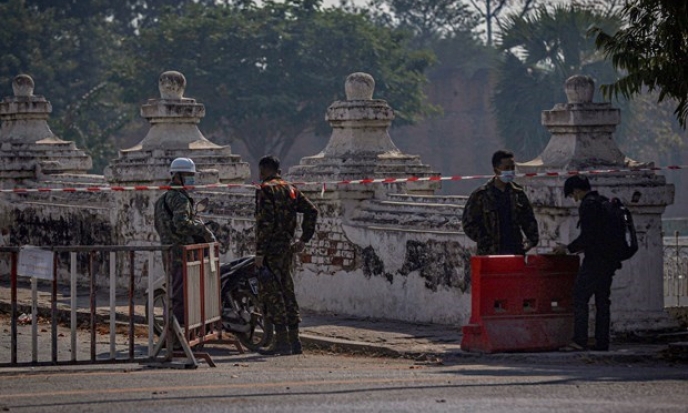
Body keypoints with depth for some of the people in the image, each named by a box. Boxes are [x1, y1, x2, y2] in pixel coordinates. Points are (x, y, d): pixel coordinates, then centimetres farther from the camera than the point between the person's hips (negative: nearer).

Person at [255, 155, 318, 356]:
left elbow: (265, 222, -18)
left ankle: (282, 341, -9)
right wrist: (304, 239, 14)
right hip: (287, 247, 8)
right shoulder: (290, 189, 14)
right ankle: (294, 341, 13)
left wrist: (259, 252, -17)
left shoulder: (265, 190, -10)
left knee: (272, 293, -6)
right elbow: (311, 210, 11)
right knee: (287, 292, 12)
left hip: (271, 248, -8)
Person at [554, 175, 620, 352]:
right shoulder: (604, 202, 16)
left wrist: (568, 248, -7)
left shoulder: (588, 206, -13)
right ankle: (602, 342, 9)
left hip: (594, 261, -9)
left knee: (580, 299, -7)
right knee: (602, 301, 10)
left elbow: (587, 236, -19)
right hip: (609, 260, 9)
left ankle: (579, 341, -13)